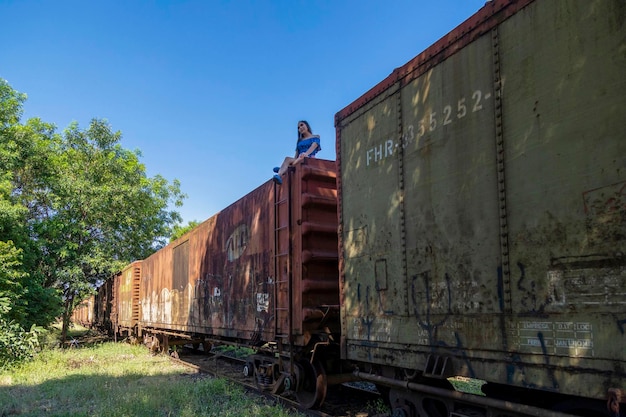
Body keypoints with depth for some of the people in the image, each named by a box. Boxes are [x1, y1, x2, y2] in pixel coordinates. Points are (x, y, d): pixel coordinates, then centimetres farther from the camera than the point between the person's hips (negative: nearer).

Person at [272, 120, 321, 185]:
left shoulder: (315, 137, 16)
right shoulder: (299, 141, 29)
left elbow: (313, 147, -6)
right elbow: (296, 154, 16)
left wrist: (306, 153, -29)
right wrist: (292, 162, -7)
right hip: (298, 161, 3)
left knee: (302, 156, -37)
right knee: (287, 159, -29)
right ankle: (279, 176, -54)